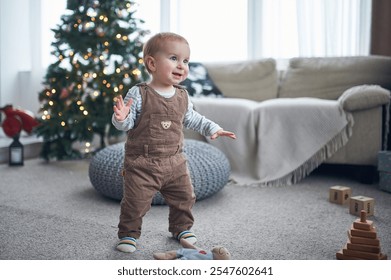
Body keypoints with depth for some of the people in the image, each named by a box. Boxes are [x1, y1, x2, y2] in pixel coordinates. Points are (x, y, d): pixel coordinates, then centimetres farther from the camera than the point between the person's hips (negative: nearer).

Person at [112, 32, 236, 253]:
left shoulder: (182, 97, 4)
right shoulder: (139, 94, -13)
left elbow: (192, 118, 20)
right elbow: (127, 123, -13)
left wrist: (212, 128, 16)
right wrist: (121, 118, -34)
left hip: (175, 162, 5)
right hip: (142, 163, -5)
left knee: (185, 197, 14)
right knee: (136, 202, -2)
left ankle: (182, 227, 38)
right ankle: (128, 234, 20)